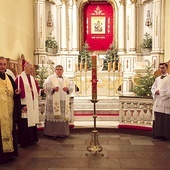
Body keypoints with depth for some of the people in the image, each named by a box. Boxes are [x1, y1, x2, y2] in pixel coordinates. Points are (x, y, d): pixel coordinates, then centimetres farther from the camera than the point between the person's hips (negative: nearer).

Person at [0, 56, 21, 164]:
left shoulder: (9, 78, 13)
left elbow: (14, 94, 17)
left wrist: (17, 93, -3)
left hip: (9, 111, 6)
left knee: (9, 130, 11)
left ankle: (9, 152, 22)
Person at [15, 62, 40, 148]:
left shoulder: (32, 79, 13)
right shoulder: (19, 78, -11)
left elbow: (37, 89, 17)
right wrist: (21, 105, -17)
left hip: (33, 104, 7)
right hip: (24, 105, -7)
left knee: (32, 121, 12)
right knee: (24, 124, -2)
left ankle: (31, 139, 23)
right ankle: (23, 141, 9)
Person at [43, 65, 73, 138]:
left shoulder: (66, 79, 17)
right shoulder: (51, 77, 4)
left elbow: (71, 87, 11)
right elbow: (46, 86, -8)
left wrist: (67, 88, -11)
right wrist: (53, 88, -24)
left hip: (64, 101, 4)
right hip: (53, 101, -4)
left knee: (63, 117, 4)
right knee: (54, 116, -5)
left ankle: (63, 132, 15)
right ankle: (53, 133, 3)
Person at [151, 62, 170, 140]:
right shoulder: (157, 79, 16)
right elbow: (153, 88, 15)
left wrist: (160, 92, -12)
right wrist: (156, 91, -6)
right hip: (157, 101, 6)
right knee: (157, 119, 7)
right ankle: (158, 134, 15)